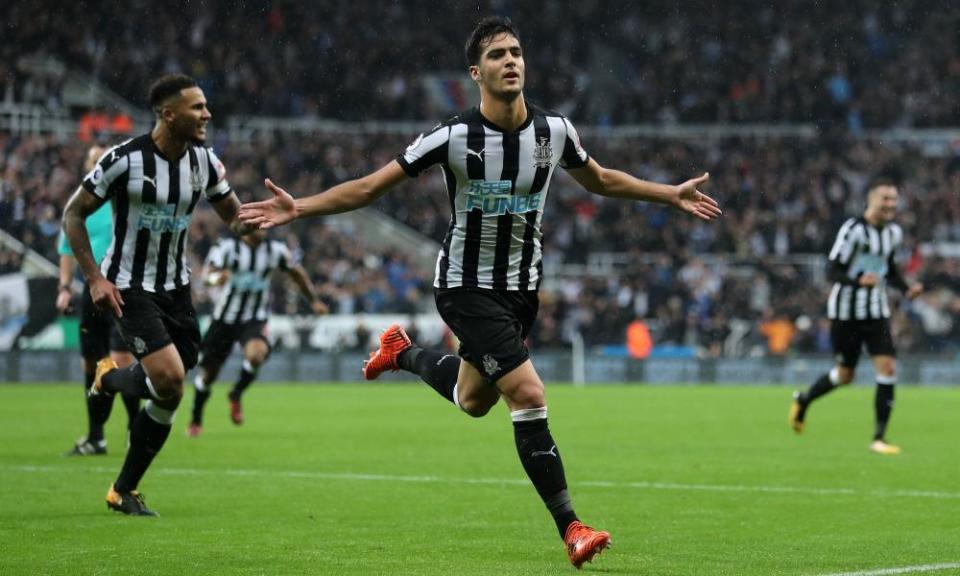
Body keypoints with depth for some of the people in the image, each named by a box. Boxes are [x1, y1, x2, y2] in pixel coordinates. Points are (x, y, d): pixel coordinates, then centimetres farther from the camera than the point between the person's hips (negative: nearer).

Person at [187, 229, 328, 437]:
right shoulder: (227, 247, -14)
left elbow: (296, 272, 13)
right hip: (224, 318, 0)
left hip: (254, 320, 1)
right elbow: (207, 274, -28)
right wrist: (216, 278, -51)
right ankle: (195, 421, 33)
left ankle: (236, 394, -2)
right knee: (208, 373, 6)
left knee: (256, 354, -31)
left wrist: (314, 300, 19)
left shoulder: (276, 250, -5)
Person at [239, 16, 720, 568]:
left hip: (522, 286, 6)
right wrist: (297, 207, -24)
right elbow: (369, 187, -14)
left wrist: (672, 194, 14)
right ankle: (571, 528, -14)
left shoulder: (554, 130, -7)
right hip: (467, 287, -6)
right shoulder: (454, 136, -20)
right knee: (529, 395, -19)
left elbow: (600, 179, 14)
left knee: (472, 401, 21)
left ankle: (401, 352, 51)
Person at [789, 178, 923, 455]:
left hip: (877, 312, 5)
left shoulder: (893, 232, 5)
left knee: (887, 368, -11)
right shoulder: (853, 230, -16)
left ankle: (879, 437, -5)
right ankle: (803, 400, 36)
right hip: (846, 310, -5)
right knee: (845, 375, 6)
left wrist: (907, 289, 2)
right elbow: (834, 271, -17)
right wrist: (859, 281, -36)